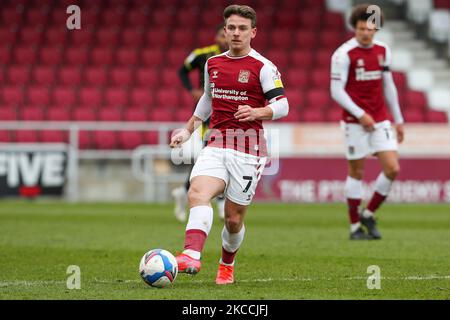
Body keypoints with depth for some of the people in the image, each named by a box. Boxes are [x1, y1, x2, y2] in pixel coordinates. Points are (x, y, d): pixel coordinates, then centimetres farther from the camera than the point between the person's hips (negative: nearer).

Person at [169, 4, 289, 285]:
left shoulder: (263, 67, -3)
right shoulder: (213, 64, 14)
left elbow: (282, 106, -7)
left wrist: (256, 113, -25)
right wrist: (188, 129, 26)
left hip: (249, 149, -4)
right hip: (216, 146, 4)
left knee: (234, 218, 1)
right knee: (198, 192, -25)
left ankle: (227, 264, 29)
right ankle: (192, 256, -43)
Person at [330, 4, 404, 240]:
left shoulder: (383, 51, 7)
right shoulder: (344, 54, -10)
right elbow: (337, 91, -12)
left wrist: (398, 120, 15)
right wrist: (360, 114, -19)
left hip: (380, 120, 5)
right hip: (355, 122, -5)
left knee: (392, 169, -6)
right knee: (356, 172, 1)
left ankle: (368, 214, 13)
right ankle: (355, 227, 12)